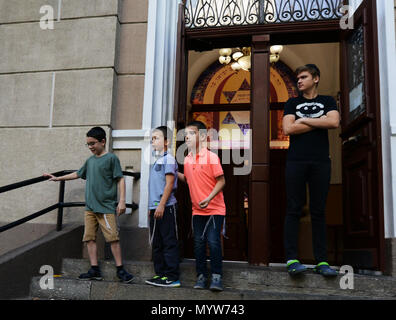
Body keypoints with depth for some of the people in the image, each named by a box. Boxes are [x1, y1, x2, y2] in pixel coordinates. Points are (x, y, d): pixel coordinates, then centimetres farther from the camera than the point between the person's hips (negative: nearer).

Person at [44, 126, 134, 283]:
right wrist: (57, 178, 34)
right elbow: (78, 174, 30)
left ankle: (120, 270, 3)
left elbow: (120, 179, -6)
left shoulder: (111, 158, -3)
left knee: (113, 238, -7)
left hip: (106, 207, -6)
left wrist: (122, 201, -13)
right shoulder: (90, 160, 16)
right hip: (90, 207, 7)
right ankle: (94, 270, 12)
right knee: (89, 238, 4)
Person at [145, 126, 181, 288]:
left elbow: (169, 183, -16)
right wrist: (151, 207, 19)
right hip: (155, 208, 9)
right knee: (156, 243, 13)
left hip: (166, 208, -9)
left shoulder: (168, 159, -8)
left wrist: (161, 205, -20)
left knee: (169, 243, -5)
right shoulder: (157, 161, 19)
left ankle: (172, 277, 0)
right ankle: (160, 274, 21)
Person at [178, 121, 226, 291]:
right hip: (197, 210, 6)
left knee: (213, 241, -8)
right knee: (198, 242, 9)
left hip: (214, 209, -6)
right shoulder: (187, 159, 8)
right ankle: (201, 275, 20)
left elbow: (221, 181, -12)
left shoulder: (211, 157, -11)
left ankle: (216, 277, 5)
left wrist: (209, 198, -24)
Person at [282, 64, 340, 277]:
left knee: (318, 211, 1)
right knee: (294, 210, -5)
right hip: (296, 161, 0)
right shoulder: (292, 103, 17)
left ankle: (321, 261, 3)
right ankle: (292, 259, -5)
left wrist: (304, 120, -2)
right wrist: (319, 122, 1)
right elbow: (287, 129, 0)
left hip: (320, 162, 0)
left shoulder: (327, 101, 16)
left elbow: (334, 122, -4)